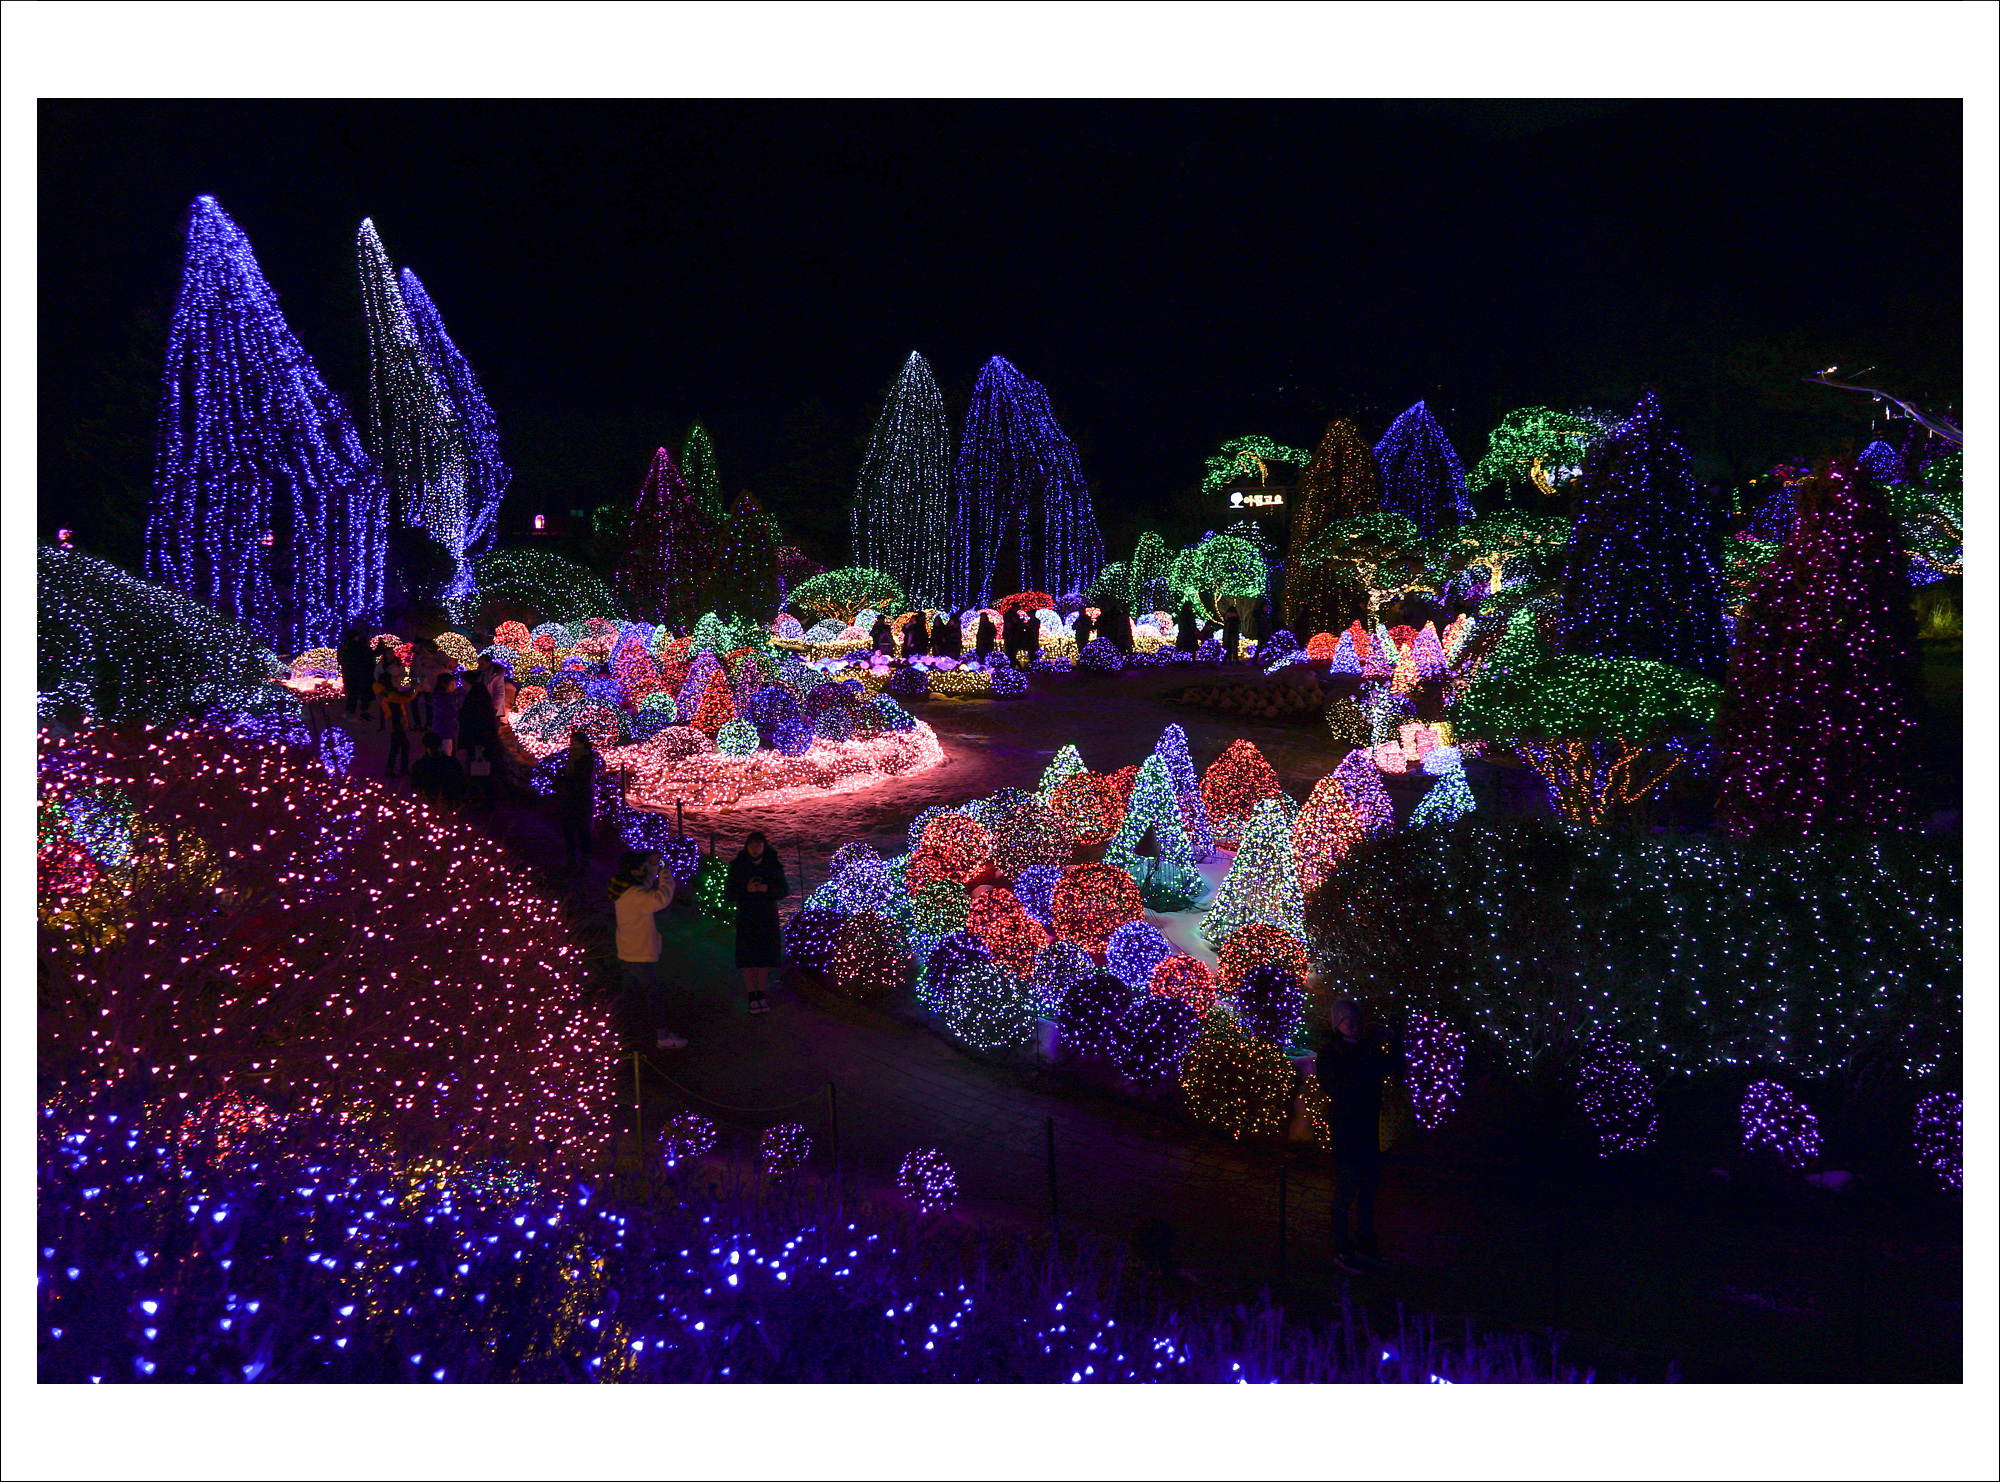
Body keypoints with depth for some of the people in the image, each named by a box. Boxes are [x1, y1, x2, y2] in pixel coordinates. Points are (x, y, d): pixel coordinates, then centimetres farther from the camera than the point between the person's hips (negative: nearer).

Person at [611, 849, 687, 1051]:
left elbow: (646, 885, 21)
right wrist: (666, 875, -25)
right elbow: (661, 899, -39)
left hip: (626, 954, 9)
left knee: (633, 992, 19)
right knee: (654, 995, 0)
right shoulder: (634, 895, -26)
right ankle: (662, 1035, 6)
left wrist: (654, 865, 6)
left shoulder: (623, 888, 4)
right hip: (642, 955, -9)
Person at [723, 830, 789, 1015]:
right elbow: (728, 893, -1)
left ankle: (761, 996, 14)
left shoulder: (773, 866, 2)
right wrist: (746, 890, -19)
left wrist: (768, 889, -17)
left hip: (768, 918, 2)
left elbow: (784, 890, 2)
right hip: (746, 919, -1)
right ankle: (752, 998, 4)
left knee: (764, 958, 4)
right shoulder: (738, 866, -1)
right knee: (748, 959, -2)